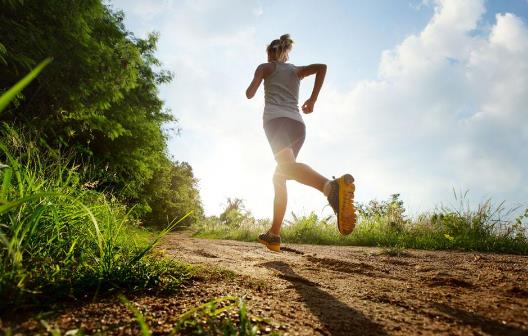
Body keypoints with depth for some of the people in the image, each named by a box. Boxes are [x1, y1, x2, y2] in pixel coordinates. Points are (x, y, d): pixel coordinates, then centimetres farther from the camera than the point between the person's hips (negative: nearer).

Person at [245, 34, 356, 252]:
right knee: (279, 177, 14)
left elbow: (250, 94, 8)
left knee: (287, 167, -31)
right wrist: (313, 99, 12)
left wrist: (250, 88, 32)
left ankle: (332, 186, -63)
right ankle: (274, 234, 11)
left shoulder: (265, 67, 19)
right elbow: (321, 67, 9)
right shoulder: (297, 70, 28)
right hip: (298, 125, 6)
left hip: (276, 120, -5)